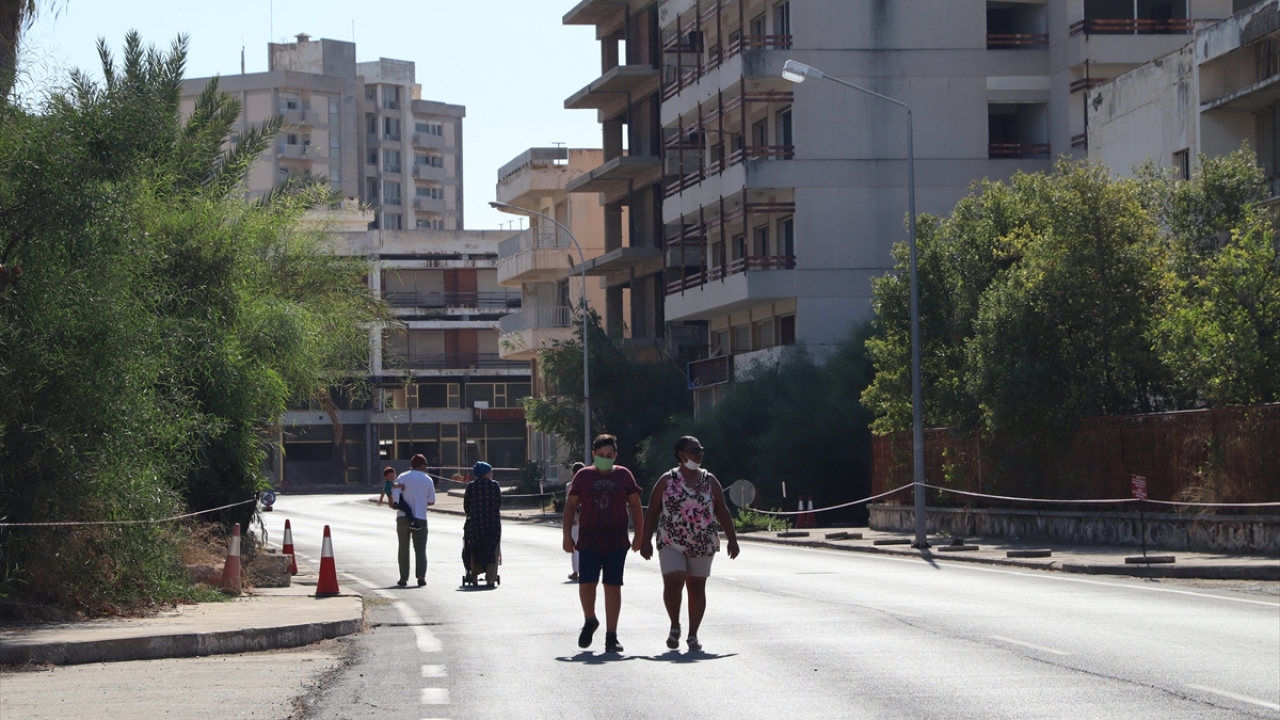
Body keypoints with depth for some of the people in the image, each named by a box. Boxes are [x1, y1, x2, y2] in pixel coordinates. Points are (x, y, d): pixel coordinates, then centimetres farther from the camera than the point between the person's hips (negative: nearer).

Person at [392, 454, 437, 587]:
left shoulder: (403, 477, -1)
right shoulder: (428, 480, 2)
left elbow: (394, 495, -14)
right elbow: (431, 501, 8)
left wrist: (396, 504, 1)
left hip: (403, 517, 0)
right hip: (420, 517, 0)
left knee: (403, 548, 9)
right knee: (420, 548, 3)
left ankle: (404, 578, 8)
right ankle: (421, 576, -12)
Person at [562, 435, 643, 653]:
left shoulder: (624, 475, 5)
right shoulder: (583, 476, 4)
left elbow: (635, 505, 9)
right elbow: (570, 506, 8)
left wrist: (639, 535, 3)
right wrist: (567, 536, 2)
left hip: (616, 541, 0)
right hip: (588, 541, 0)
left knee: (613, 586, -1)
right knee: (586, 583, -9)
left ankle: (611, 635, 4)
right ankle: (589, 620, 19)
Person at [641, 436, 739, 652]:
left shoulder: (709, 481, 6)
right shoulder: (667, 481, 1)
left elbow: (722, 512, 7)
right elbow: (652, 512, 3)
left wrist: (732, 539, 1)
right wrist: (646, 541, -2)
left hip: (703, 545, 2)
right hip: (671, 543, -2)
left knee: (697, 587, 4)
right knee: (672, 583, -16)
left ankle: (693, 635, 11)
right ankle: (675, 627, 6)